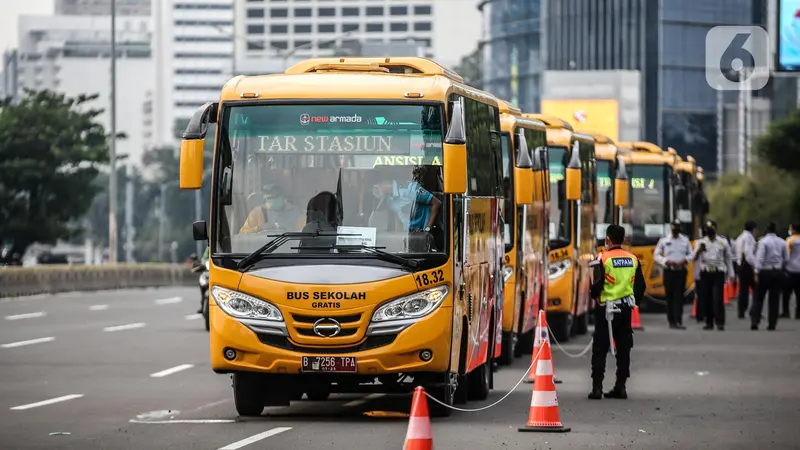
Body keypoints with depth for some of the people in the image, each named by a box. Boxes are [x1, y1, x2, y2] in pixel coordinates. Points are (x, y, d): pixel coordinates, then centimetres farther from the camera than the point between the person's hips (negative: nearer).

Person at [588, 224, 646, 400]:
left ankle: (597, 387, -4)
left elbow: (597, 284, -16)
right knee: (623, 348, 11)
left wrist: (594, 295, 5)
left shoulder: (603, 259, -11)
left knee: (600, 349, 0)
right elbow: (641, 286, 8)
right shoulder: (633, 259, 5)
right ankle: (620, 387, 11)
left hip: (606, 307, -5)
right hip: (626, 308, 5)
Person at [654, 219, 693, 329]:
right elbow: (656, 256, 4)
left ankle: (678, 321, -10)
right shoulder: (664, 240, 4)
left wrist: (685, 260, -7)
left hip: (681, 271, 1)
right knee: (670, 296, 0)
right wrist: (666, 261, -11)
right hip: (669, 271, -1)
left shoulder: (685, 240, 10)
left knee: (679, 296, -6)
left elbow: (690, 254, 14)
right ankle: (671, 321, 8)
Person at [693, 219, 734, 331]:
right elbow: (694, 258, 1)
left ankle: (720, 323, -12)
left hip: (718, 273, -2)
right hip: (705, 273, 2)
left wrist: (730, 274, 7)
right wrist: (698, 251, -20)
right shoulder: (701, 242, 10)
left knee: (718, 298, -11)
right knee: (706, 298, 0)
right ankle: (709, 322, 8)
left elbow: (728, 258, 11)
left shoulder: (723, 242, 9)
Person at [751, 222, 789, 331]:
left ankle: (754, 321, -7)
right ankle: (772, 324, 7)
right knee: (774, 299, 8)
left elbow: (760, 258, -14)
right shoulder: (782, 242, 3)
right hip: (778, 272, 3)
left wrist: (757, 272, -12)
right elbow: (787, 258, 7)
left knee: (758, 298, 3)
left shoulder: (763, 241, -10)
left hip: (765, 272, -3)